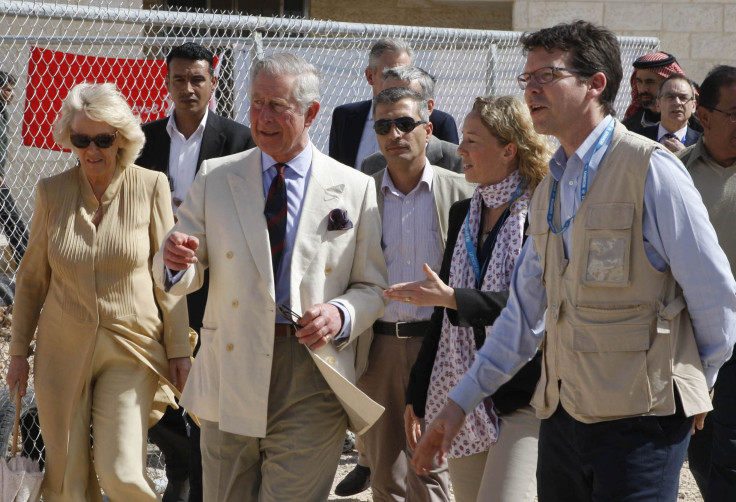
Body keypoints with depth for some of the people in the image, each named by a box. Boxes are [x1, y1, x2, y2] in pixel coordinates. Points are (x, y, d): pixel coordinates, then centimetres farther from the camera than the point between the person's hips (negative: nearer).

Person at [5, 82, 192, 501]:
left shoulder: (151, 187, -4)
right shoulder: (52, 192, 1)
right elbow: (33, 277, 10)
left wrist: (179, 350, 0)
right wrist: (19, 350, 10)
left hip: (130, 348, -2)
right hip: (63, 348, 2)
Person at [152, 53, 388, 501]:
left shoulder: (355, 189, 4)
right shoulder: (216, 178, 8)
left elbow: (373, 287, 6)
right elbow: (181, 279, 8)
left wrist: (341, 315, -14)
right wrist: (175, 261, -16)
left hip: (311, 383, -2)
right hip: (230, 375, 2)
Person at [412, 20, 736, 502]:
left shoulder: (651, 169, -10)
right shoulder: (550, 188, 14)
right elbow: (526, 309, 18)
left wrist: (695, 387, 6)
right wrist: (460, 402, 15)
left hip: (638, 421, -7)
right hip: (563, 416, 7)